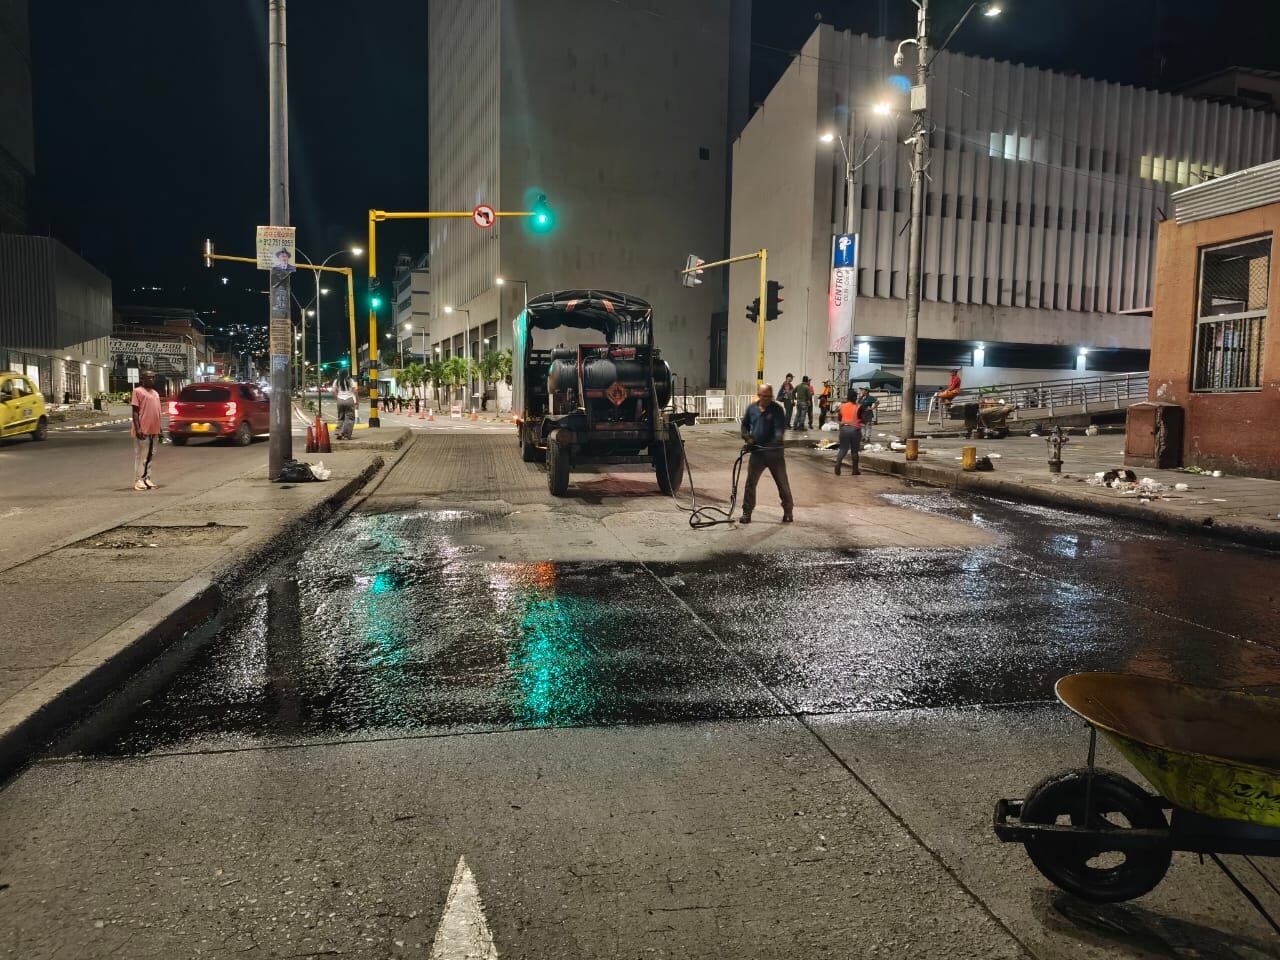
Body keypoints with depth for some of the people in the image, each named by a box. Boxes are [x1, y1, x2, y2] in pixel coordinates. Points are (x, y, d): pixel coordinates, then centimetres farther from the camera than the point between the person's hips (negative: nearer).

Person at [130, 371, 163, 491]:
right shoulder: (138, 391, -5)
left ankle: (147, 478, 15)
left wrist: (159, 429, 19)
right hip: (143, 430, -7)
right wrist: (138, 428, -17)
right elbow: (135, 411, -9)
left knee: (150, 456, 10)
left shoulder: (155, 393, 17)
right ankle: (138, 480, 0)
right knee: (140, 456, -4)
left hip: (154, 430, 7)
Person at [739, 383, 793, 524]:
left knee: (782, 483, 6)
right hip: (756, 451, 3)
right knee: (750, 483, 1)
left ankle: (788, 512, 21)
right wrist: (746, 436, -1)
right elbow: (744, 425, 19)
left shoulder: (777, 409, -7)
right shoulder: (751, 409, 7)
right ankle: (747, 513, 10)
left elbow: (780, 427, -16)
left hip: (774, 452, -3)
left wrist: (778, 438, -37)